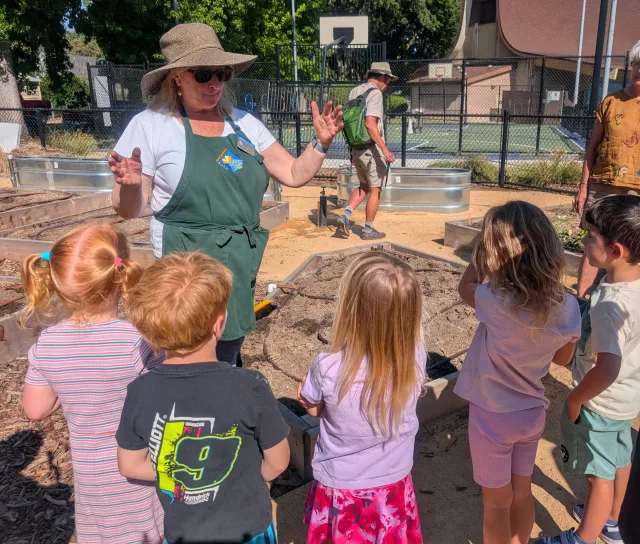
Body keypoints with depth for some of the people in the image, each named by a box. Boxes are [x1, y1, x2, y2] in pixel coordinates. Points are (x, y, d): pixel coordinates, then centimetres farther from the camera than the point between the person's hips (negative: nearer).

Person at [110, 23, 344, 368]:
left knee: (226, 363, 20)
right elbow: (129, 210, -5)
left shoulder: (243, 122, 5)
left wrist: (321, 143, -10)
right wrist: (130, 186, -27)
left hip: (241, 267, 5)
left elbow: (295, 174, 6)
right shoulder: (150, 125, -7)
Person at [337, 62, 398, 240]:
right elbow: (370, 123, -24)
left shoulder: (354, 91, 12)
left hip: (356, 149, 8)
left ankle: (345, 215, 3)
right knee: (375, 190, 4)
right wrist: (385, 149, -27)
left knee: (364, 186, 21)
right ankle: (368, 230, 11)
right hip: (372, 150, -8)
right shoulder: (375, 92, -13)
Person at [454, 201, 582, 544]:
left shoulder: (496, 302, -31)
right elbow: (562, 358, 4)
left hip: (493, 415, -5)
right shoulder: (568, 307, -13)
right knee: (522, 492, 27)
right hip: (533, 412, 5)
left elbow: (465, 287, -8)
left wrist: (486, 239, -8)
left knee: (496, 502, 17)